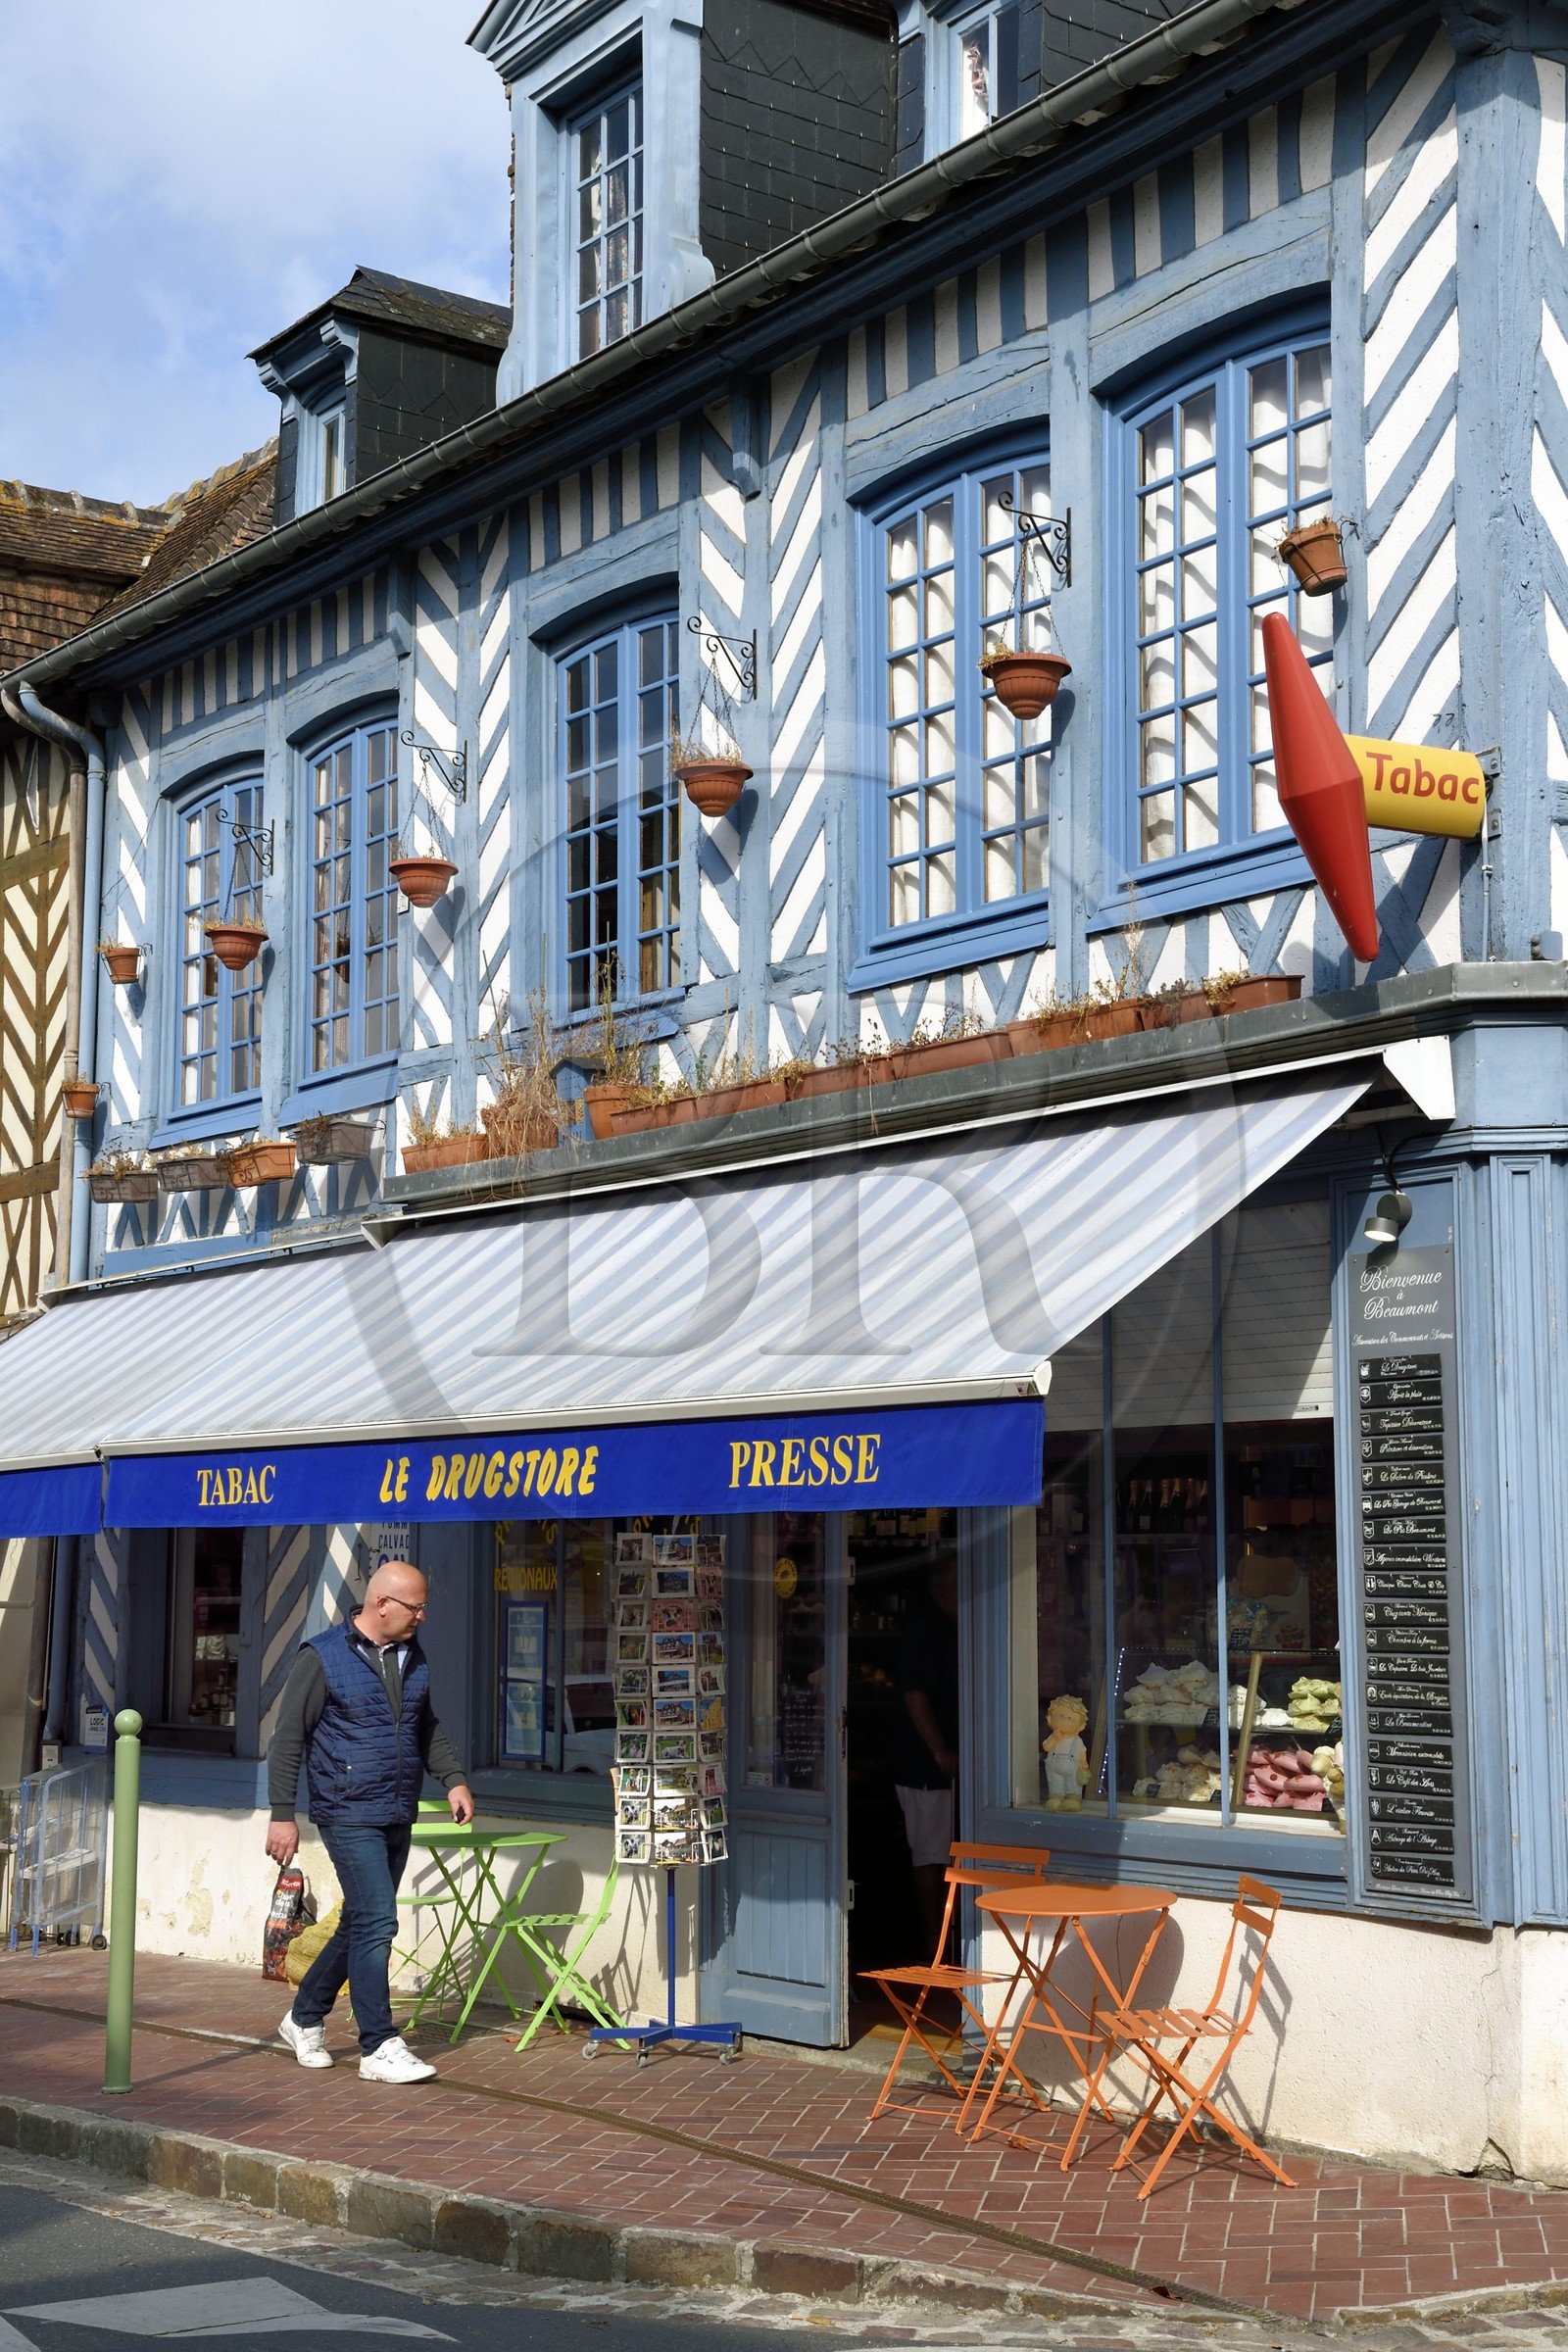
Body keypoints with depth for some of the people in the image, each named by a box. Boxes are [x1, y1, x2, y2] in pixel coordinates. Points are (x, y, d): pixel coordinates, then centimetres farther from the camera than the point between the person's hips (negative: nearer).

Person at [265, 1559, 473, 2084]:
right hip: (349, 1814, -7)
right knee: (376, 1922, -12)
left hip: (397, 1817, 7)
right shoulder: (323, 1658, -9)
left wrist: (454, 1779, 12)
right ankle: (379, 2048, -5)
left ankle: (304, 2019, 30)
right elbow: (288, 1738, -7)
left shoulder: (412, 1656, 11)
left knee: (361, 1924, 13)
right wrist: (282, 1814, -11)